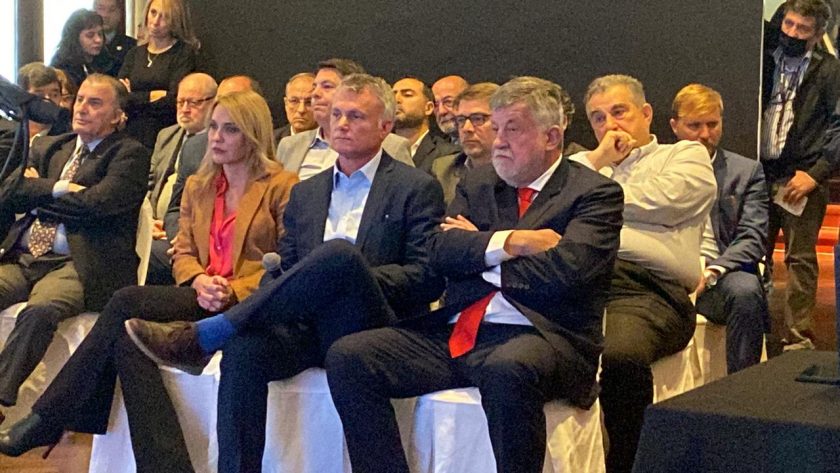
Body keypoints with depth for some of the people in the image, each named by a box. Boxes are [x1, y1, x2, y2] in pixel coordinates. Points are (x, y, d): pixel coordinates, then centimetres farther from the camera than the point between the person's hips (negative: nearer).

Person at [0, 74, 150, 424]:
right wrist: (61, 190, -4)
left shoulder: (129, 154, 3)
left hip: (76, 265, -6)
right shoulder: (49, 148, 24)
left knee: (38, 311, -35)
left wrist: (41, 192, 3)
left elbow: (97, 202, -12)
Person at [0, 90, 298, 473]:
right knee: (126, 336, -26)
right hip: (201, 300, 6)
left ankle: (50, 417, -17)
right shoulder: (197, 187, 22)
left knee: (128, 303, -24)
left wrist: (232, 291, -16)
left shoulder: (283, 187, 3)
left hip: (247, 305, -6)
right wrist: (199, 281, -7)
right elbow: (183, 253, 17)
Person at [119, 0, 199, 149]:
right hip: (131, 135, 4)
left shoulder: (184, 53, -1)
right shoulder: (135, 54, 13)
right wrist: (152, 96, -8)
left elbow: (174, 101, -10)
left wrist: (135, 98, 0)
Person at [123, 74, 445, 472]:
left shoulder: (417, 189, 7)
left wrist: (354, 281, -14)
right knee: (243, 349, -30)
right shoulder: (305, 193, 23)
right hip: (308, 326, 4)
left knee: (340, 254, -34)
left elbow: (428, 279, -2)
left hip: (370, 329, -4)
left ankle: (200, 337, -28)